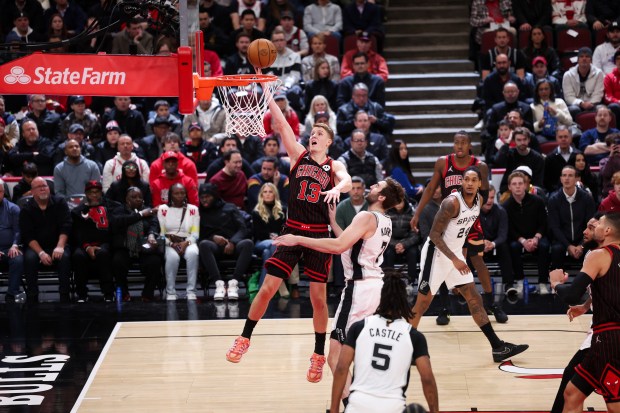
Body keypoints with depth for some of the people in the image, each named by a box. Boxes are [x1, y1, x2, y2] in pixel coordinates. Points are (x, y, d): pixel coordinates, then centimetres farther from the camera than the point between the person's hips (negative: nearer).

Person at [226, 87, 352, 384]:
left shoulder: (334, 166, 3)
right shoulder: (298, 155, 4)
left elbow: (347, 181, -19)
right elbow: (281, 124, -5)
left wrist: (337, 187, -42)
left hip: (319, 235, -1)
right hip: (292, 230, 1)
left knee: (318, 298, 3)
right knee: (268, 288, -3)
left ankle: (319, 355, 17)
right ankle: (244, 338, 15)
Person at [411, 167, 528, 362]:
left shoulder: (479, 200, 0)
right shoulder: (452, 202, -24)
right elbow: (434, 235, -24)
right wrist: (454, 259, -28)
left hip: (456, 253, 8)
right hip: (436, 253, -8)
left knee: (474, 299, 7)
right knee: (423, 303, -3)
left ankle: (498, 347, 9)